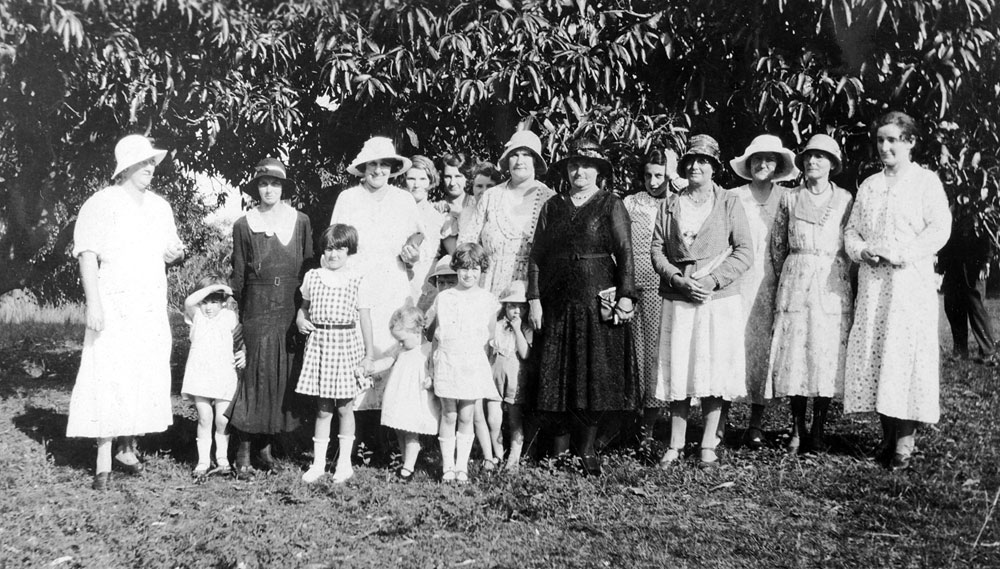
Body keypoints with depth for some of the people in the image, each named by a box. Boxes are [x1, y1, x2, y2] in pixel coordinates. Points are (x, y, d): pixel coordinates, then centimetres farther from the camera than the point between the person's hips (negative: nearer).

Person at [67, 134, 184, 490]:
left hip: (152, 308, 6)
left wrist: (175, 253, 1)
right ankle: (103, 460, -4)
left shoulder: (160, 207, 14)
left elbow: (172, 249, 26)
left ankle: (128, 448, 19)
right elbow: (88, 255, -11)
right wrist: (93, 304, -19)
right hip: (113, 307, -6)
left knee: (146, 377, 6)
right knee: (108, 379, -8)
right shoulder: (102, 204, -5)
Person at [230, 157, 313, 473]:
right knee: (254, 376, -2)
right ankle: (244, 448, 6)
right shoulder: (243, 226, 2)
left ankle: (265, 445, 17)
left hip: (291, 313, 2)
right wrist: (233, 314, 2)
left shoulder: (300, 222, 5)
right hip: (256, 313, -2)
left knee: (283, 377, 5)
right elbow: (238, 276, 5)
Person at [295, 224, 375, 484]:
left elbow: (365, 320, 0)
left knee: (344, 407, 6)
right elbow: (304, 306, 20)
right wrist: (300, 319, -3)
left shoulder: (358, 282, -2)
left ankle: (344, 463, 17)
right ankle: (318, 463, 16)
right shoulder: (312, 277, 5)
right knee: (323, 408, 7)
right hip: (319, 344, 2)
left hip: (346, 345, -2)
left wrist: (368, 355, 0)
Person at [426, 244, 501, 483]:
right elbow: (424, 324, 12)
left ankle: (462, 466, 13)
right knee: (449, 416, 3)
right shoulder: (443, 298, 1)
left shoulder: (488, 301, 3)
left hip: (473, 364, 1)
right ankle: (447, 466, 12)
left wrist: (473, 347, 5)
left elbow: (489, 335, 12)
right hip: (447, 362, 0)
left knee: (466, 417, 4)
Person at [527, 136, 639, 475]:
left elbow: (625, 254, -2)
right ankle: (560, 449, 16)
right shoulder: (552, 207, 13)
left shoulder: (611, 205, 5)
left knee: (595, 374, -1)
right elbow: (537, 257, 9)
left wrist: (625, 297, -12)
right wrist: (534, 300, 1)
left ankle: (587, 449, 12)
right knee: (556, 375, 3)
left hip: (598, 302, -3)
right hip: (556, 304, 3)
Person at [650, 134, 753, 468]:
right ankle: (675, 446, 10)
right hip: (677, 300, 2)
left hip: (719, 299, -2)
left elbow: (744, 252, -1)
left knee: (714, 370, 0)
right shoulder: (669, 206, 12)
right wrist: (678, 280, -10)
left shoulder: (729, 204, 5)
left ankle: (709, 446, 11)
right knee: (677, 371, 2)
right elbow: (657, 250, 7)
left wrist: (712, 280, -13)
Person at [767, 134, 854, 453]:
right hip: (795, 282, 1)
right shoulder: (790, 199, 9)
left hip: (833, 284, -1)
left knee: (828, 355, -2)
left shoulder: (845, 199, 6)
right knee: (794, 353, -3)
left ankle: (818, 431, 8)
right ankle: (797, 430, 6)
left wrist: (844, 278, 5)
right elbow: (777, 246, 16)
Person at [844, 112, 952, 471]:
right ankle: (887, 437, 9)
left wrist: (900, 254, -16)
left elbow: (939, 229, -8)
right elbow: (851, 229, 15)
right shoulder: (869, 185, 18)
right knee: (873, 352, 1)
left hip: (911, 282, -4)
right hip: (872, 282, 5)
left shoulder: (926, 182, 3)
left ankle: (905, 442, -2)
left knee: (907, 351, -7)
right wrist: (862, 251, -6)